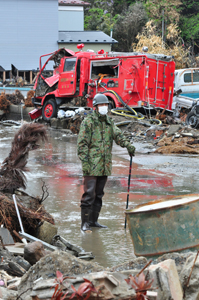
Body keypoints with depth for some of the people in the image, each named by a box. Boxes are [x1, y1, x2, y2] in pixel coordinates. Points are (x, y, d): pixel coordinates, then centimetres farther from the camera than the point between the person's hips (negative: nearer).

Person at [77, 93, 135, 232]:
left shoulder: (109, 122, 14)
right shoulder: (88, 122, -5)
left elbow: (118, 135, 0)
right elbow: (82, 143, -8)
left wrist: (128, 145, -19)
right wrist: (85, 162, -16)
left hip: (105, 165, 6)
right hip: (91, 165, -6)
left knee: (99, 194, 12)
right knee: (89, 194, -8)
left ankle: (94, 220, 20)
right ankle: (85, 223, -3)